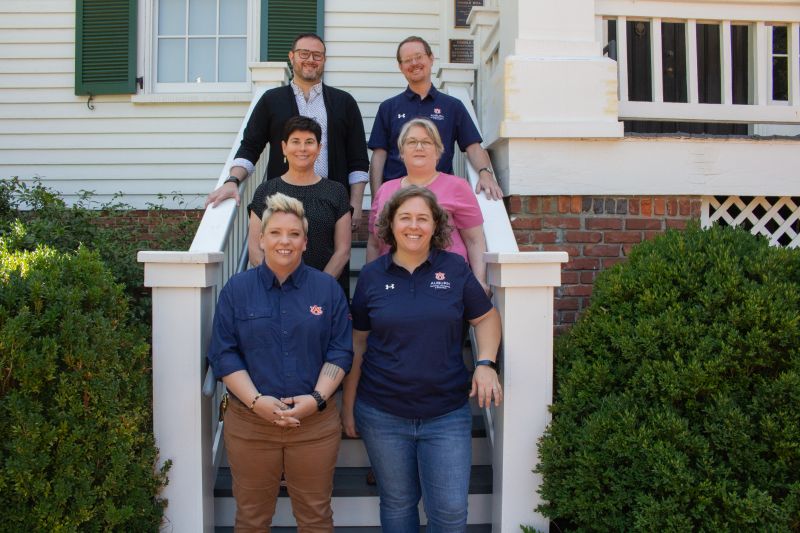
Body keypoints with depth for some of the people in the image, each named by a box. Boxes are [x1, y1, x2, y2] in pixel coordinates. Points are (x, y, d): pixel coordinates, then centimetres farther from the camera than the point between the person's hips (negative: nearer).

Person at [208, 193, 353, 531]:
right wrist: (256, 400, -15)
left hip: (316, 423, 0)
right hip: (249, 423, 0)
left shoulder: (328, 289, 3)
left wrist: (317, 398, -14)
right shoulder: (237, 289, 2)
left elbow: (341, 351, 0)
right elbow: (223, 354, -3)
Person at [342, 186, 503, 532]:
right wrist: (348, 405, 7)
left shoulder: (454, 269, -1)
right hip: (382, 413, 1)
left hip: (447, 414, 0)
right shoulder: (372, 276, 1)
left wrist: (485, 364, -9)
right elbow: (357, 344, 6)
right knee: (397, 504, 14)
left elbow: (486, 317, 8)